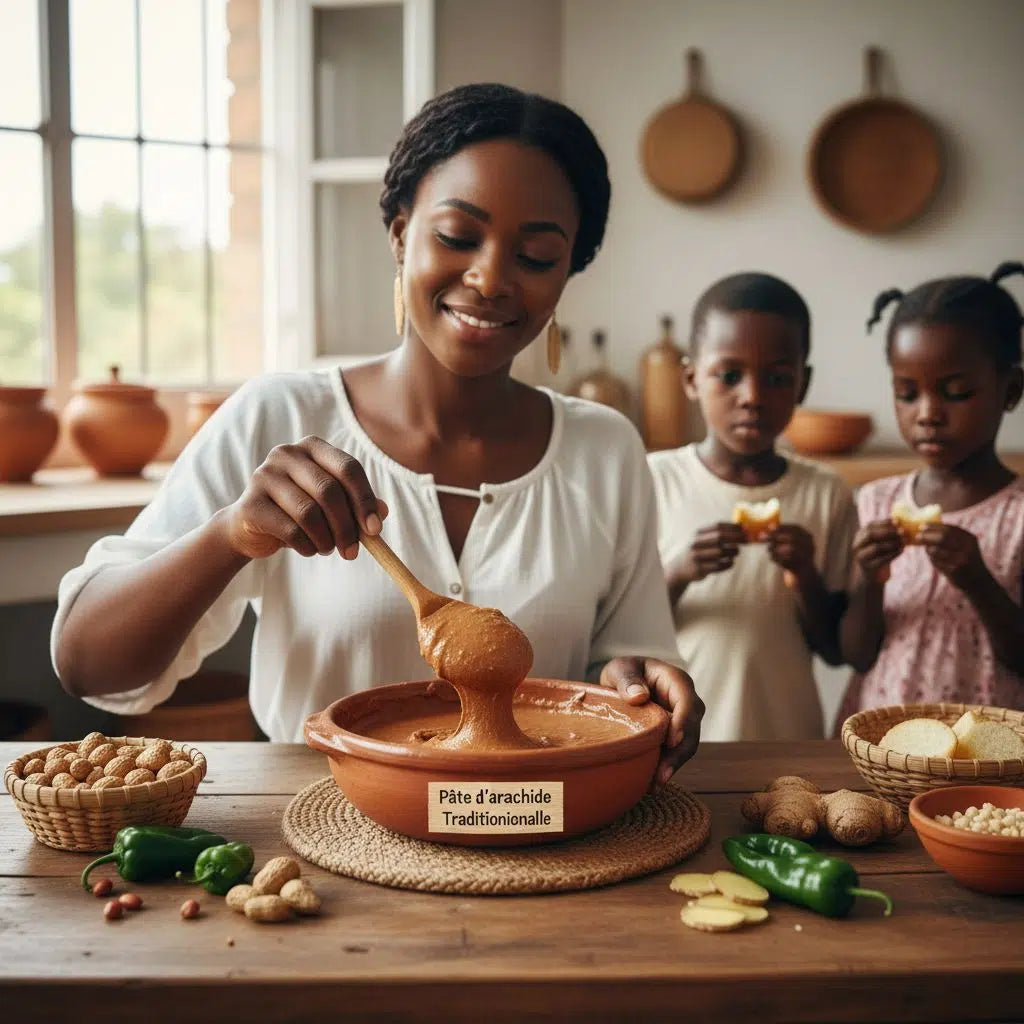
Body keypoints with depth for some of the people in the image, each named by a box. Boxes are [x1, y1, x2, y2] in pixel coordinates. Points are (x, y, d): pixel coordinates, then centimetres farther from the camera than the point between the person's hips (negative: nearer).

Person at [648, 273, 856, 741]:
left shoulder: (826, 495, -4)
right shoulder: (652, 480, -8)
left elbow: (836, 649, 2)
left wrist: (807, 581, -16)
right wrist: (676, 575, -22)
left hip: (782, 741, 1)